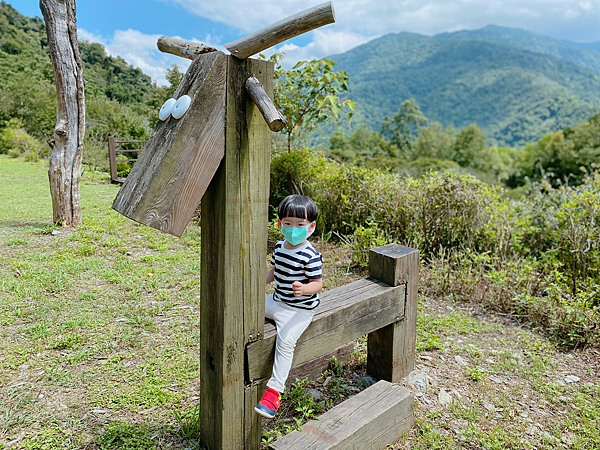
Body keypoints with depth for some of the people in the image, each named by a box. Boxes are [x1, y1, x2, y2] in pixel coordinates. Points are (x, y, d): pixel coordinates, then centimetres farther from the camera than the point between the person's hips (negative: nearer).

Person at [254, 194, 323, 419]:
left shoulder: (311, 256, -19)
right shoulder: (279, 247, 4)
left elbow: (317, 283, -18)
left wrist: (304, 289, -37)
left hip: (299, 309, -8)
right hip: (277, 300, 8)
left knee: (285, 340, -25)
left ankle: (274, 390, -16)